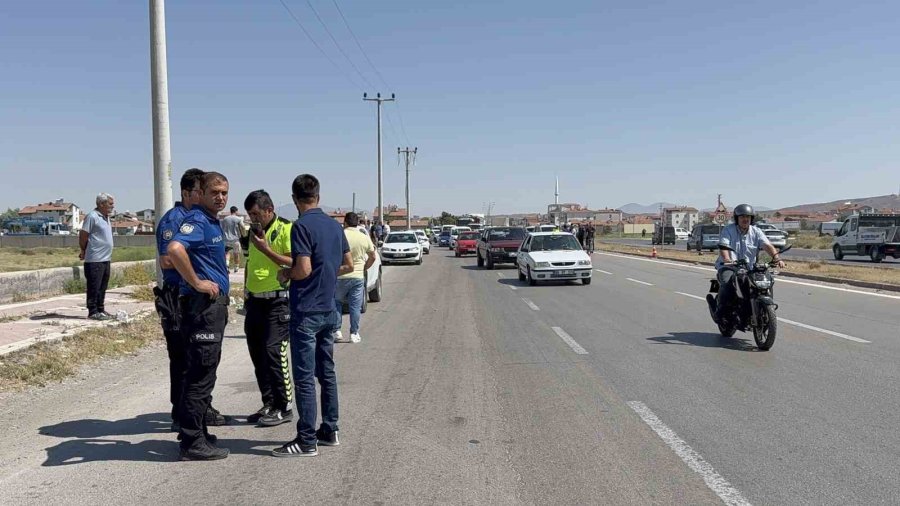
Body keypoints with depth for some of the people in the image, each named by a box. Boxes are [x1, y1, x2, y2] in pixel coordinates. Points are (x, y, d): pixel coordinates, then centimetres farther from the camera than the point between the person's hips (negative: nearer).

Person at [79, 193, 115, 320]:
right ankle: (93, 312, 2)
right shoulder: (92, 216, -13)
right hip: (95, 259, -9)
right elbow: (83, 236, -11)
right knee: (94, 287, -3)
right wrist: (84, 251, 1)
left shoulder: (106, 217, 15)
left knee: (102, 287, 14)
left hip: (106, 258, 9)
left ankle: (101, 309, 21)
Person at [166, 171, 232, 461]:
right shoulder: (197, 220, -14)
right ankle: (193, 443, 4)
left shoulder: (213, 222, 16)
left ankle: (196, 434, 28)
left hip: (214, 305, 10)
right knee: (200, 375, -4)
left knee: (204, 373, 16)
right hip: (201, 304, -10)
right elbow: (174, 249, -33)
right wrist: (197, 283, -24)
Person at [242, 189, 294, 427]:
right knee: (258, 355, 10)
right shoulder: (253, 231, 16)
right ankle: (269, 404, 21)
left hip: (277, 300, -8)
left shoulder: (285, 230, -8)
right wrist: (246, 293, 20)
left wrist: (266, 249, -20)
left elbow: (293, 263, -17)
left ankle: (284, 407, 1)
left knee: (273, 352, -10)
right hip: (255, 301, 8)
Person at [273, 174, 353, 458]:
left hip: (306, 312, -8)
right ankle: (330, 431, 23)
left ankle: (307, 441, 3)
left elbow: (304, 269, -21)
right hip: (328, 310, 8)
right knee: (327, 372, 15)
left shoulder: (302, 226, -14)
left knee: (304, 378, -2)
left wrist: (285, 274, -2)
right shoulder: (334, 225, 9)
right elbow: (348, 266, 13)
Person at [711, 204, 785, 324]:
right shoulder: (728, 230, -1)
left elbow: (767, 245, -7)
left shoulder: (756, 232, 8)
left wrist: (776, 257, -27)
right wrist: (727, 259, -38)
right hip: (728, 267, -4)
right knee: (728, 284, -32)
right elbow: (723, 246, -16)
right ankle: (720, 312, -16)